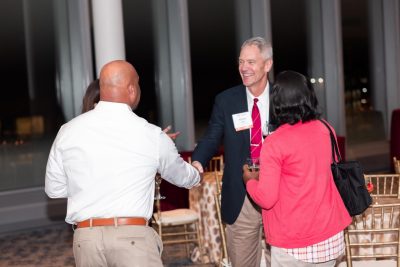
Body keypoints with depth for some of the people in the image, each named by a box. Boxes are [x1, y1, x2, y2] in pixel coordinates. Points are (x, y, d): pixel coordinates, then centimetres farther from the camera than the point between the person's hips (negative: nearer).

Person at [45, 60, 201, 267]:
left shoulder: (68, 131, 1)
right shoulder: (151, 135, -2)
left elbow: (54, 189, 13)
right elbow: (182, 176, 18)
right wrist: (196, 176, 41)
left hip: (86, 237, 4)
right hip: (132, 236, -3)